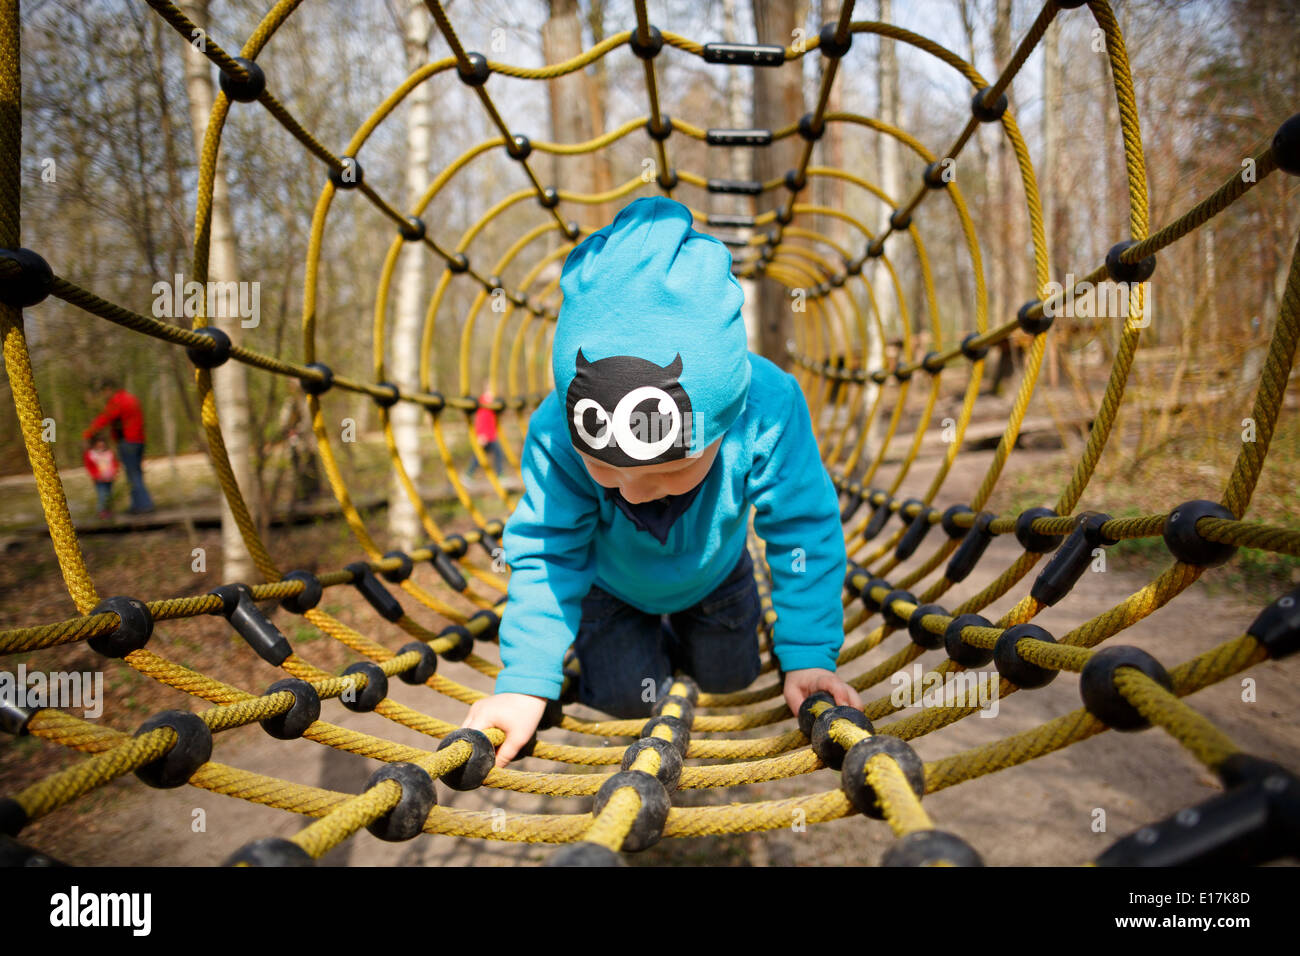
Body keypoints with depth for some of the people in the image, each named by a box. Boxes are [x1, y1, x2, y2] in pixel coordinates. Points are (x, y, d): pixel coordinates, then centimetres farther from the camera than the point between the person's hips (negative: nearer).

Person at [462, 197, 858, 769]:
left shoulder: (767, 411, -42)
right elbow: (547, 554, -30)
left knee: (727, 676, 13)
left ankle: (684, 631, 47)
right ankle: (649, 638, 30)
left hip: (714, 574, 1)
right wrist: (526, 682, -34)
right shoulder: (557, 433, -40)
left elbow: (804, 533, -30)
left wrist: (808, 656, -29)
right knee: (626, 698, -5)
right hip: (611, 585, -1)